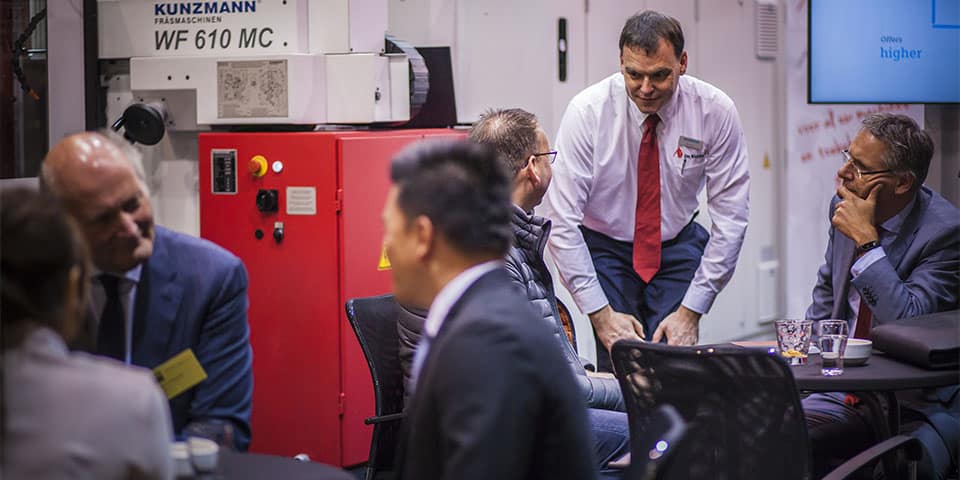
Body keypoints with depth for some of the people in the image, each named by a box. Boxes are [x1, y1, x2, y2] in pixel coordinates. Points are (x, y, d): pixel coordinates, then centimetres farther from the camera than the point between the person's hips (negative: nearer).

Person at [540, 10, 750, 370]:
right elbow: (562, 219, -20)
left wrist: (690, 311, -17)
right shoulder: (588, 111, -20)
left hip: (678, 248, 1)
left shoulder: (714, 111, -16)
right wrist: (601, 314, -22)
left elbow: (730, 219, -13)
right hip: (604, 248, -1)